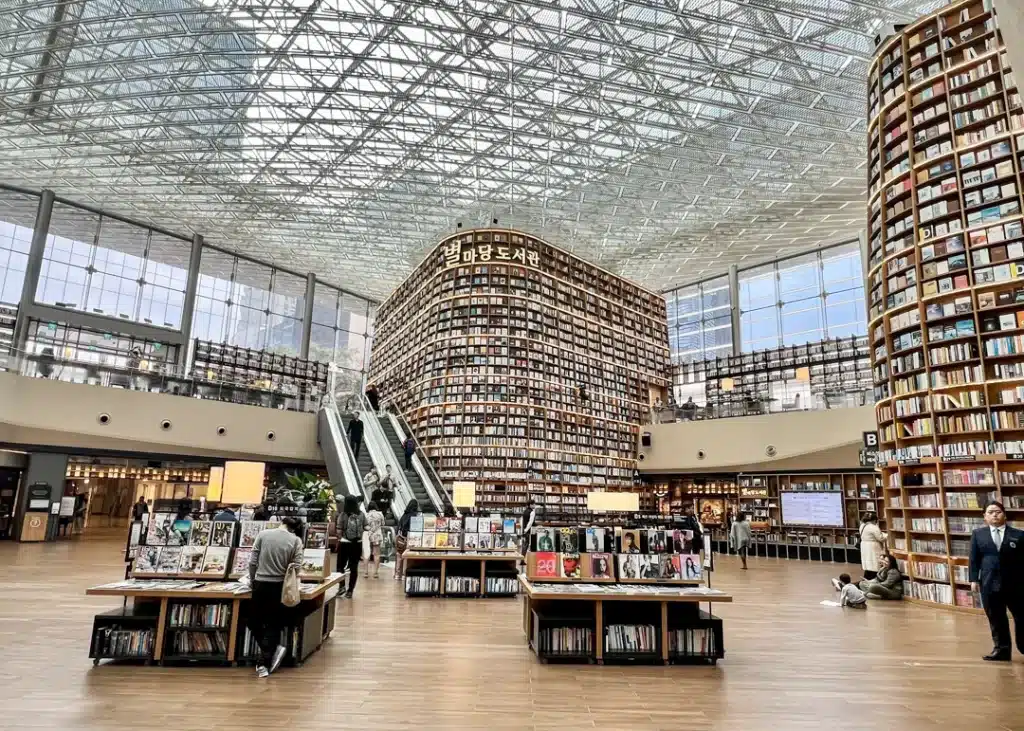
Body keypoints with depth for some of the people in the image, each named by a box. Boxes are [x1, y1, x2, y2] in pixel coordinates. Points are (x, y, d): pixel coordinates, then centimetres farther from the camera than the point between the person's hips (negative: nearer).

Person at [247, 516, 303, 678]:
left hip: (261, 584, 0)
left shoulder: (263, 534, -2)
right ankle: (264, 664, 13)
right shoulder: (296, 540, -4)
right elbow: (296, 567, -6)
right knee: (273, 625, 14)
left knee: (254, 622, 19)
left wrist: (252, 580, 14)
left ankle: (274, 648, 9)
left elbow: (252, 561, -2)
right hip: (280, 586, 0)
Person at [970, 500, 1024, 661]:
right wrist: (974, 579, -1)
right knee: (996, 619, 7)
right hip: (990, 583, 1)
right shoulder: (978, 534, 6)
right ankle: (1001, 649, 16)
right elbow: (974, 558, 6)